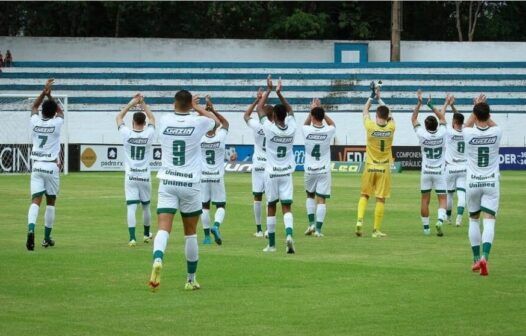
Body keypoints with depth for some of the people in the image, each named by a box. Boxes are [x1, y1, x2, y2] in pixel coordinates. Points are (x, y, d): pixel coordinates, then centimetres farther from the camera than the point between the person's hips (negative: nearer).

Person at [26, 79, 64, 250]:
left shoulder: (35, 122, -1)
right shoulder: (56, 124, -7)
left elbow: (34, 107, 21)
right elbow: (60, 111, 16)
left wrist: (44, 92, 16)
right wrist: (50, 95, 15)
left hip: (37, 166, 2)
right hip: (51, 167, -2)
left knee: (35, 201, -6)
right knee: (51, 202, 10)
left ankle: (31, 230, -31)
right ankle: (47, 238, 15)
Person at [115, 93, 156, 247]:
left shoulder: (127, 134, -8)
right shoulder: (149, 134, -5)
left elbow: (119, 117, 9)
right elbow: (152, 118, 15)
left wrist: (132, 103, 12)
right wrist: (143, 104, 18)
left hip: (131, 176, -2)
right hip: (145, 176, 2)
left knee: (131, 207, -6)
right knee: (146, 206, 18)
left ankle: (132, 237, -18)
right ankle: (147, 234, 33)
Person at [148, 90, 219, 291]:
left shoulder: (165, 121, 1)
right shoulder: (198, 122, -4)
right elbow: (216, 121, 20)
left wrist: (187, 105, 39)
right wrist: (198, 108, 29)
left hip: (167, 183, 1)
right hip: (190, 184, -1)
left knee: (163, 228, -9)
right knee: (190, 233, 11)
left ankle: (157, 260, -39)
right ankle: (191, 280, 19)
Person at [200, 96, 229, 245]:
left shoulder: (199, 139, -9)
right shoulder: (221, 138, -10)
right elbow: (225, 122, 7)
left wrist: (205, 110, 1)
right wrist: (213, 110, 2)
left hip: (203, 177, 1)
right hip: (217, 177, -1)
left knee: (204, 206, 9)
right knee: (220, 205, 7)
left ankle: (207, 235, 8)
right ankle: (216, 226, -20)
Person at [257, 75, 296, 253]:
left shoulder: (270, 128, -12)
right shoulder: (291, 128, -3)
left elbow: (259, 108, -1)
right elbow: (290, 109, 15)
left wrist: (269, 90, 5)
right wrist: (279, 93, 11)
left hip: (271, 173, -2)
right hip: (286, 173, 2)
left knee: (271, 208, 8)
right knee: (287, 207, -1)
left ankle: (271, 244, 12)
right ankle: (289, 234, -27)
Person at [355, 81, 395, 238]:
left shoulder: (371, 127, -10)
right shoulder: (391, 128, -6)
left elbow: (365, 110, 8)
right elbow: (389, 114, 16)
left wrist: (372, 96, 19)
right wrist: (379, 98, 24)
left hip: (370, 167, 0)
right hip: (384, 168, 0)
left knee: (364, 195, 15)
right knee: (381, 199, 2)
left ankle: (360, 220, -6)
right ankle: (377, 230, 3)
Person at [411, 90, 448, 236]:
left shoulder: (422, 135, -11)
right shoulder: (442, 134, -9)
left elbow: (413, 119, 3)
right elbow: (442, 117, 9)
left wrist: (419, 103, 4)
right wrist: (431, 105, 19)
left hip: (426, 172, 0)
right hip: (440, 172, 0)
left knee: (425, 199, 8)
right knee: (442, 199, 1)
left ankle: (426, 227, 11)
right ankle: (440, 220, -24)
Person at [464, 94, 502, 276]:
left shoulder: (469, 133, -9)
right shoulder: (496, 132, -8)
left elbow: (468, 124, 17)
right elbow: (492, 123, 19)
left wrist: (476, 108, 23)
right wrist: (484, 108, 25)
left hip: (473, 183, 1)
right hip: (491, 183, -1)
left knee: (474, 220, 16)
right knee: (489, 220, -7)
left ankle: (476, 259, 19)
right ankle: (484, 257, -26)